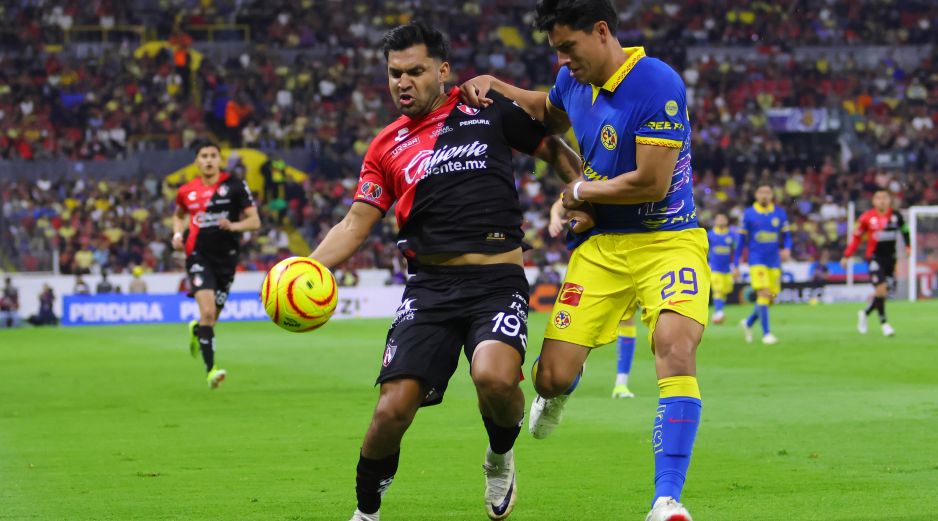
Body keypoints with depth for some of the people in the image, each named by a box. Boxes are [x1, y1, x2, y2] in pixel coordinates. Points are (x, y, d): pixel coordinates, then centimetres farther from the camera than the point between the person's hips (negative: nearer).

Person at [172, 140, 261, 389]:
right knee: (207, 311, -20)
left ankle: (196, 330, 50)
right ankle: (210, 370, -20)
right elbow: (178, 215, 25)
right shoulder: (187, 191, 4)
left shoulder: (235, 186, -3)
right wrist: (177, 234, 5)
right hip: (198, 255, -1)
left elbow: (254, 221, -5)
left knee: (211, 318, 11)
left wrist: (233, 226, -24)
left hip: (226, 256, 1)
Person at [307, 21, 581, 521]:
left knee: (495, 377, -31)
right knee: (392, 409, -12)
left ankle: (502, 455, 5)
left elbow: (554, 149, 17)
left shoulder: (488, 112, 7)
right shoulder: (387, 147, 13)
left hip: (498, 280, -2)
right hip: (430, 286, 2)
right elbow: (355, 225, 11)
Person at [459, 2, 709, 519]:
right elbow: (549, 114, 30)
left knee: (676, 346, -31)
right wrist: (494, 87, 12)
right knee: (554, 376, -3)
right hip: (603, 246, 6)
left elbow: (652, 183, -23)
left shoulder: (658, 84, -20)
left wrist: (579, 192, -8)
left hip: (668, 242, -6)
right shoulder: (574, 80, 4)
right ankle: (553, 397, 38)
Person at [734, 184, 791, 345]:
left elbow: (786, 236, 11)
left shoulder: (780, 213, 5)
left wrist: (787, 249, -11)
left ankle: (748, 323, 28)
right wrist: (736, 264, 2)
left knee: (770, 298, 4)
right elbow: (742, 240, 4)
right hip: (757, 261, -3)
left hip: (774, 262, 3)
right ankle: (766, 333, -14)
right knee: (763, 294, -17)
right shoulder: (748, 214, -1)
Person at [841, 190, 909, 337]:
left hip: (890, 257, 4)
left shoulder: (896, 216, 0)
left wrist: (907, 246, 9)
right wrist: (847, 256, 2)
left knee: (884, 291, 6)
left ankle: (865, 313, 29)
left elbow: (904, 230, 18)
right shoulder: (867, 217, -6)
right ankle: (883, 323, -6)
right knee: (880, 288, -16)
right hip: (874, 256, -4)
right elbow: (856, 236, 2)